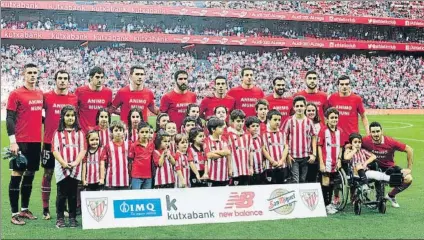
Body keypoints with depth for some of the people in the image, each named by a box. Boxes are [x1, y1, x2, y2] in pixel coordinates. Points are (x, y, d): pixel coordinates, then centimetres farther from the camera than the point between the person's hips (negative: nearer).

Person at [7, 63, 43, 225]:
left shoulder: (40, 94, 11)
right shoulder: (16, 94, -7)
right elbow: (9, 118, -10)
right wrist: (12, 141, -16)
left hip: (36, 141, 7)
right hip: (21, 141, -6)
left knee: (30, 175, 12)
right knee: (17, 175, -2)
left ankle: (25, 209, 23)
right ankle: (15, 213, 2)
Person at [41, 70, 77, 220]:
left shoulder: (75, 98, 3)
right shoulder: (46, 97, -2)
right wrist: (45, 122, -2)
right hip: (49, 141, -2)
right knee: (48, 174, 3)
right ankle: (45, 209, 9)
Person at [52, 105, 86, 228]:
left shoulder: (79, 132, 9)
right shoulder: (58, 133, 5)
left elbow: (83, 149, 3)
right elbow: (55, 150, -2)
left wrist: (76, 162, -12)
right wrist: (63, 163, -14)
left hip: (75, 168, 1)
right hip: (61, 168, -1)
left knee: (73, 194, 6)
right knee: (62, 194, 2)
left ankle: (73, 218, 12)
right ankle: (60, 218, 8)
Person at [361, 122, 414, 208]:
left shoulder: (390, 142, -22)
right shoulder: (366, 141, -22)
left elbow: (409, 150, -13)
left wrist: (409, 168, -10)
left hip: (390, 167, 1)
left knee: (408, 179, -19)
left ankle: (391, 196, 12)